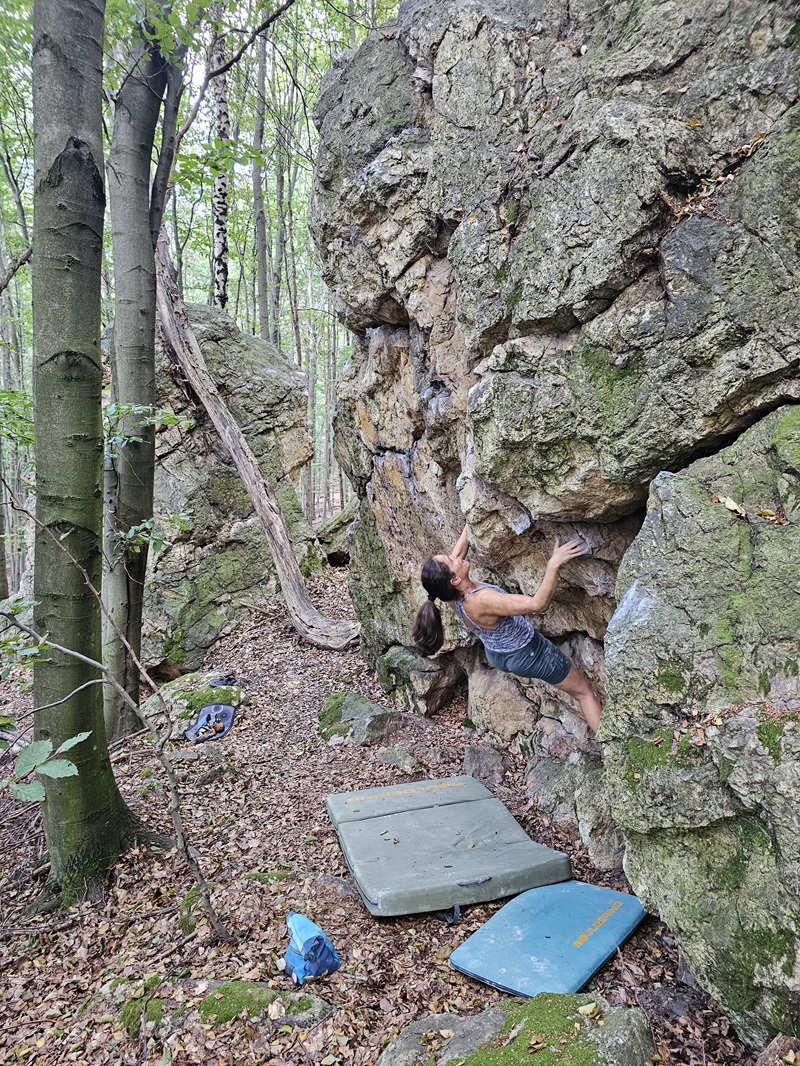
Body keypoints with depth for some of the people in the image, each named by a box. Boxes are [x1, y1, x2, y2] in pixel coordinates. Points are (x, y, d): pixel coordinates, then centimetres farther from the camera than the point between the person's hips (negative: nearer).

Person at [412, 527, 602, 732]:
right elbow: (537, 604, -48)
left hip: (497, 655, 7)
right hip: (528, 654, -7)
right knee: (584, 692, 13)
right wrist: (553, 565, -46)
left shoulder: (451, 592, -19)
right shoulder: (482, 600, -42)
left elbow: (459, 549, -5)